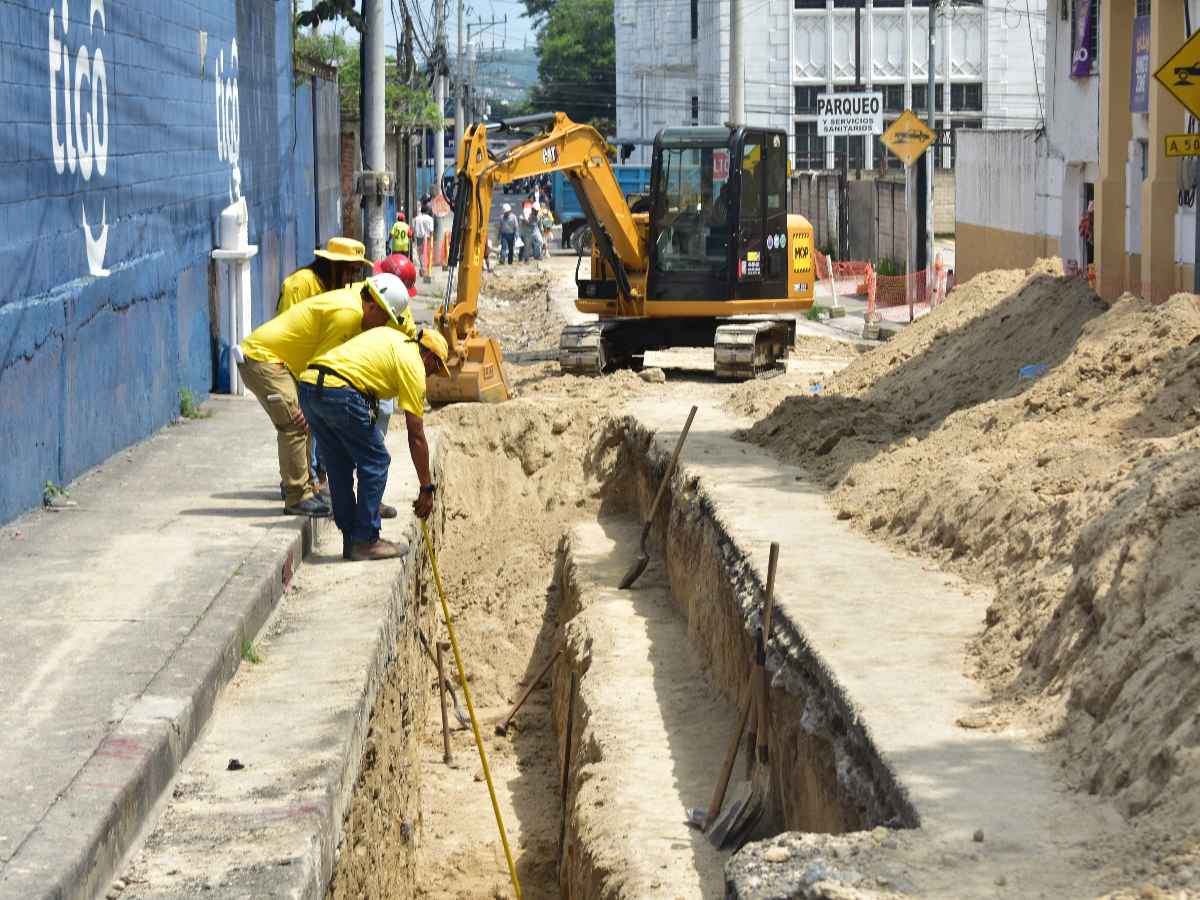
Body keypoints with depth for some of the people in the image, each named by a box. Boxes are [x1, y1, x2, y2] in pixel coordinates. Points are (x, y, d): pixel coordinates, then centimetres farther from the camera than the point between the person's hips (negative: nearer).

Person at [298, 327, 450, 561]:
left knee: (340, 466, 17)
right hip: (338, 393, -8)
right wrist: (427, 488, 10)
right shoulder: (414, 366, 5)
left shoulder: (394, 337, 27)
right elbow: (416, 436, 5)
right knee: (376, 462, 5)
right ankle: (365, 541, 7)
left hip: (308, 386, 8)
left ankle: (351, 541, 22)